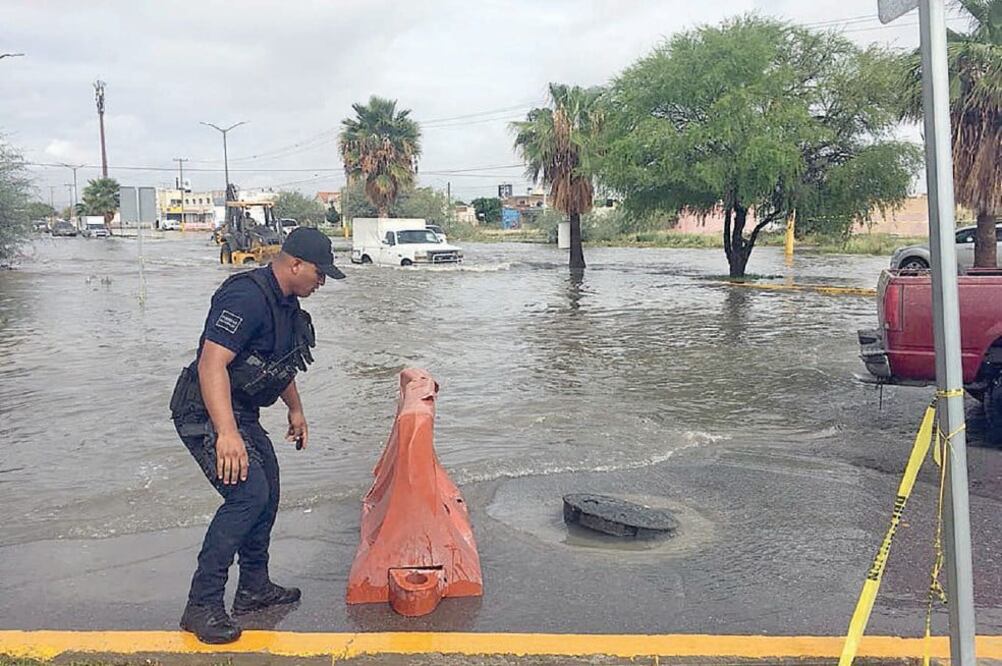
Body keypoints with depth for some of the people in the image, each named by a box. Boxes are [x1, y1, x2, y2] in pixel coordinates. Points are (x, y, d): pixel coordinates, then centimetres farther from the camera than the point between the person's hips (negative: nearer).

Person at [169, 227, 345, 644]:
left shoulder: (286, 304, 8)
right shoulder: (247, 297, -25)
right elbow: (211, 364, -34)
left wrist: (295, 409, 31)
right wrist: (227, 433, -42)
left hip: (242, 413, 11)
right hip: (207, 413, -11)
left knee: (267, 493, 18)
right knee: (248, 494, -23)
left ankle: (254, 589, 33)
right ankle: (202, 606, -15)